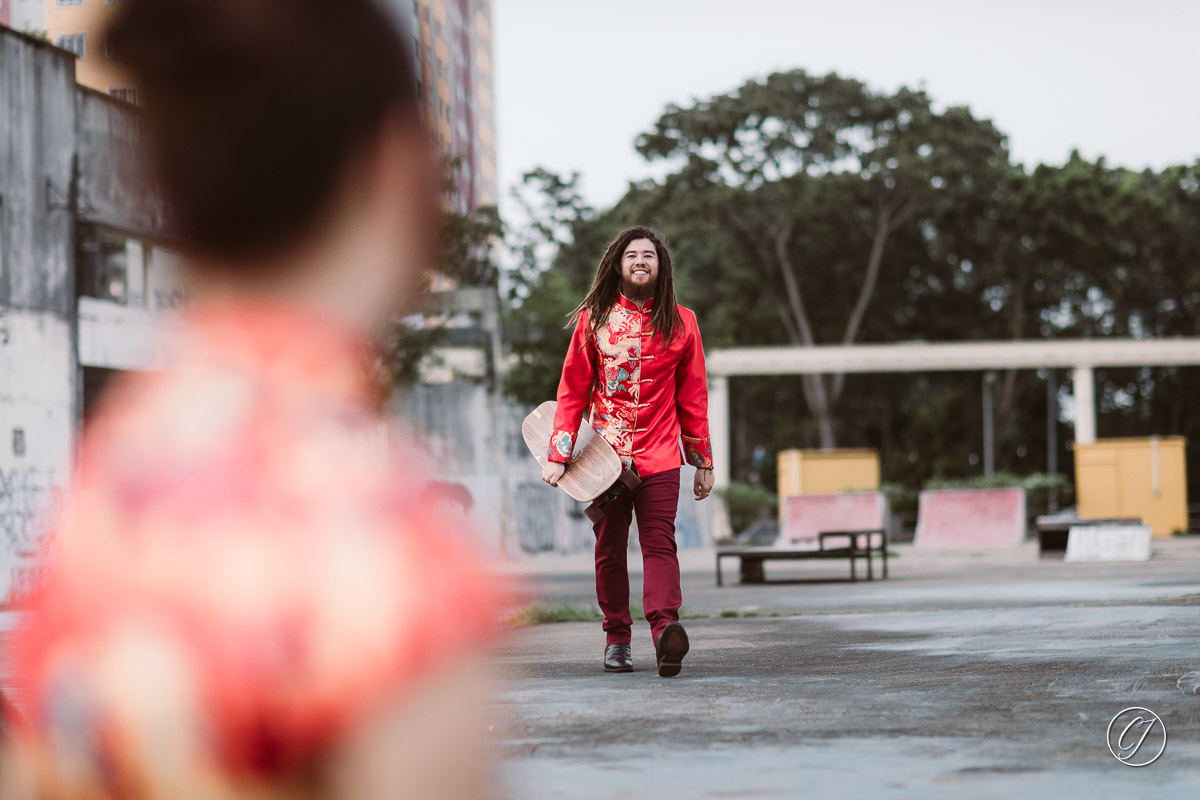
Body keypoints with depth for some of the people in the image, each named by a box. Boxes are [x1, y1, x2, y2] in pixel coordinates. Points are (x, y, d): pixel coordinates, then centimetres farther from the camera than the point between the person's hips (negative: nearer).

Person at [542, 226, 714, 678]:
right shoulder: (593, 319, 7)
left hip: (660, 458, -1)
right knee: (610, 550, 5)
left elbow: (692, 398, 11)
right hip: (605, 457, 1)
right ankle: (617, 638, 14)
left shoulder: (681, 323, 8)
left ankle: (664, 627, -30)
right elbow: (573, 391, 7)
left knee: (659, 544, -15)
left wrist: (703, 462, 10)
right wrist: (558, 455, 0)